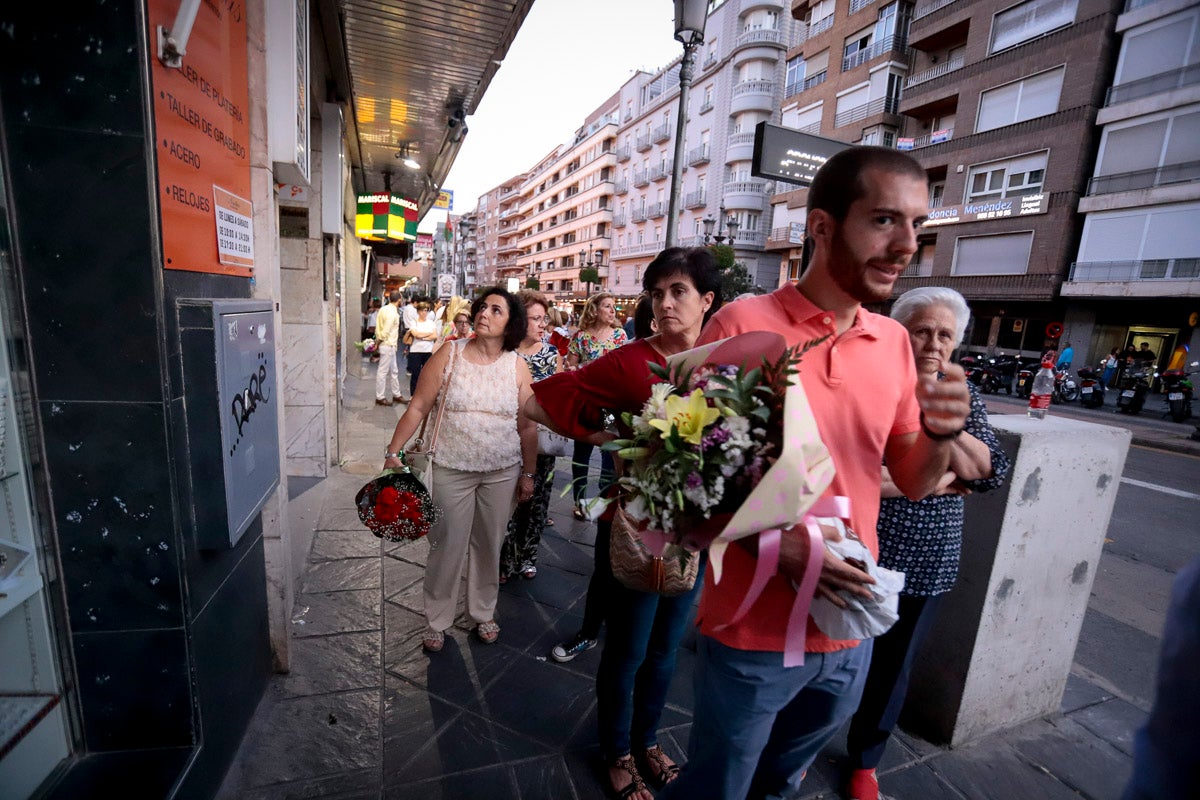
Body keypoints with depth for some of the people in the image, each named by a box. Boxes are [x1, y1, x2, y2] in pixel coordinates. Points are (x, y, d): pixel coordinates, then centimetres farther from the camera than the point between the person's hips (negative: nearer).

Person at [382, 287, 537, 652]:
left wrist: (528, 473, 6)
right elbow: (418, 407, -3)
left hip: (501, 472, 2)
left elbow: (526, 426, 3)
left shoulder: (517, 367, -1)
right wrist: (393, 451, -7)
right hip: (452, 470, -1)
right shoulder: (449, 355, -5)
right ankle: (436, 621, 31)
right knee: (447, 546, 8)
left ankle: (483, 613, 37)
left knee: (489, 545, 15)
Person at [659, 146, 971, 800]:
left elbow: (913, 482, 7)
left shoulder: (894, 341, 2)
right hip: (752, 631, -5)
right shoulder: (743, 324, -16)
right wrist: (771, 544, -25)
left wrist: (941, 433, -14)